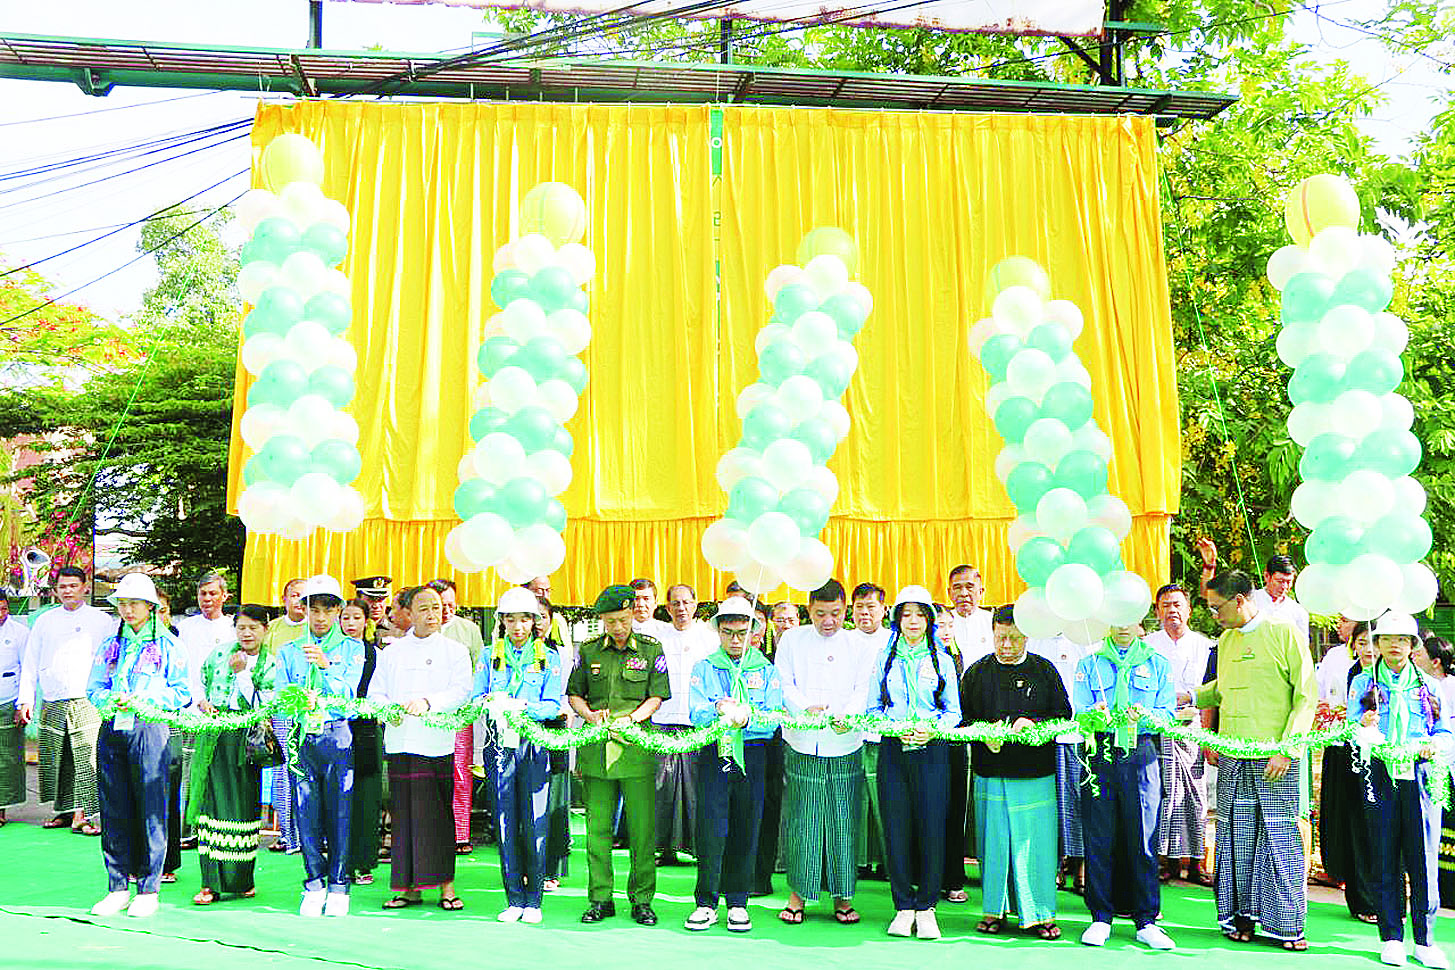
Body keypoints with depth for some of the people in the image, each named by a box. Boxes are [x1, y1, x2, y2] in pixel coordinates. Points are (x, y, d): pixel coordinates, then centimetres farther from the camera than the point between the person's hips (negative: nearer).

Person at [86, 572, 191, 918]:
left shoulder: (168, 646, 4)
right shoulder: (110, 645, 17)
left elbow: (182, 693, 1)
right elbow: (93, 689, 16)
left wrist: (145, 700, -12)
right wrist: (112, 700, -5)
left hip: (149, 729, -4)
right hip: (112, 730, 4)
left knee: (150, 809, -3)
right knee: (114, 810, 5)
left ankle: (149, 889, 6)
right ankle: (118, 887, 14)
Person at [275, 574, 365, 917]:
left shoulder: (352, 648, 9)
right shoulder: (289, 652, 16)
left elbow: (348, 692, -2)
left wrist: (327, 666, -18)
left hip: (338, 735, -2)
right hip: (302, 737, 2)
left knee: (340, 811, -3)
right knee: (306, 812, 1)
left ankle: (338, 886, 6)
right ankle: (314, 884, 12)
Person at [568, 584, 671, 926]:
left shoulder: (651, 649, 5)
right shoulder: (588, 651, 10)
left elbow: (657, 696, 2)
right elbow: (574, 694, 15)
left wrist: (631, 718, -14)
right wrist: (590, 715, -5)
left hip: (637, 745, -2)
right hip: (596, 747, 2)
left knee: (642, 828, 1)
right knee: (597, 827, 5)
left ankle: (642, 899, 12)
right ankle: (600, 898, 16)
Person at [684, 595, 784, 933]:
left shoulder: (766, 670, 8)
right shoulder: (703, 668, 9)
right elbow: (696, 712, -4)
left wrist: (747, 718, -21)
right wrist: (718, 710, -24)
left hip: (752, 755, 1)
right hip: (713, 754, 0)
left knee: (746, 829, 3)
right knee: (710, 828, -5)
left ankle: (737, 902, 16)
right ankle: (707, 902, 6)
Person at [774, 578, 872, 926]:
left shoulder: (857, 644, 8)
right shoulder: (792, 640, 7)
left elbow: (863, 689, 3)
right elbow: (784, 684, 2)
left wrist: (847, 716, -16)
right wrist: (806, 709, -16)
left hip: (845, 745, 1)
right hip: (802, 744, 0)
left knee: (843, 821, 3)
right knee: (801, 819, 1)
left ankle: (842, 896, 14)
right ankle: (798, 892, 13)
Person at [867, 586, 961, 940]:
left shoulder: (941, 660, 8)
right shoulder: (884, 659, 10)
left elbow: (954, 712, 8)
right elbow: (873, 709, 10)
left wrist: (931, 728, -12)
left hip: (931, 751, -1)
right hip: (893, 751, 1)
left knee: (931, 827, -4)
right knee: (896, 828, 0)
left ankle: (926, 907, 9)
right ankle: (904, 907, 11)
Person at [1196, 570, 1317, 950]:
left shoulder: (1283, 633, -5)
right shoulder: (1226, 640, 14)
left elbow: (1307, 696, -8)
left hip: (1275, 759, -5)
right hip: (1232, 756, 5)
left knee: (1279, 835, -2)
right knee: (1236, 834, 6)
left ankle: (1285, 923, 7)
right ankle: (1241, 914, 17)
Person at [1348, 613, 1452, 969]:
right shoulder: (1363, 683, 11)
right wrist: (1364, 726, -19)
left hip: (1421, 776, 1)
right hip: (1381, 776, -1)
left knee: (1424, 859, -3)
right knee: (1384, 859, 1)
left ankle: (1425, 941, 7)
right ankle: (1391, 938, 9)